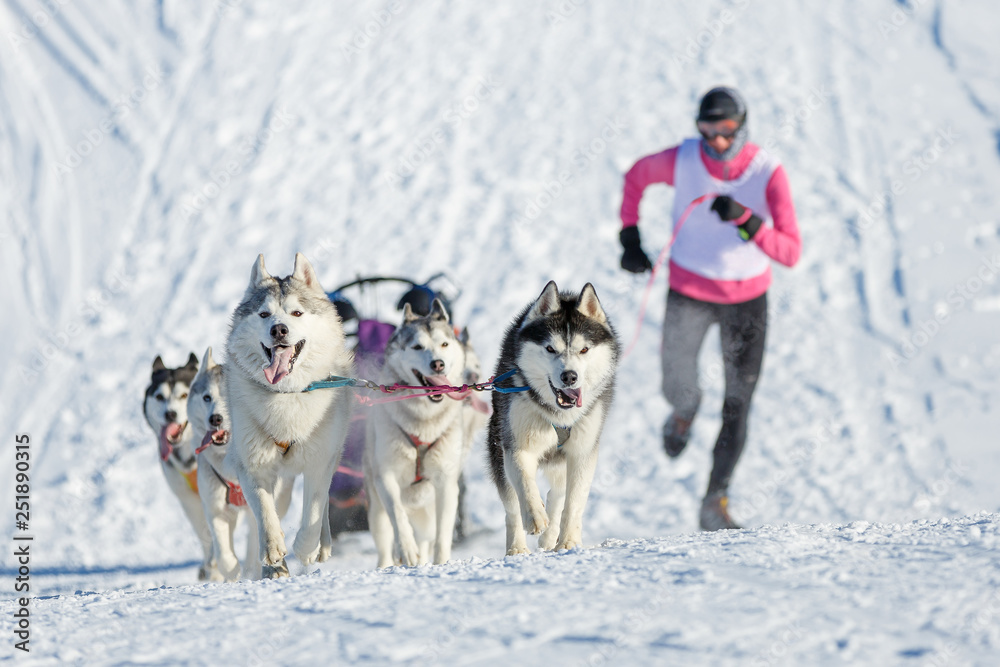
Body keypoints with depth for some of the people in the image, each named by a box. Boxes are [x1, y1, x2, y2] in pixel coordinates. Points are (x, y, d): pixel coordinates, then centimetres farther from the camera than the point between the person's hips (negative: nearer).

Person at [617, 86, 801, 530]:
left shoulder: (768, 173, -19)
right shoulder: (681, 160, -15)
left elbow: (790, 253, -23)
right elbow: (636, 176, 8)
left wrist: (746, 220, -38)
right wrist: (630, 237, 2)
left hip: (746, 298, -1)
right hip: (689, 290, 1)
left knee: (737, 406, -3)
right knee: (678, 389, -1)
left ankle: (716, 503, 8)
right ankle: (684, 411, 39)